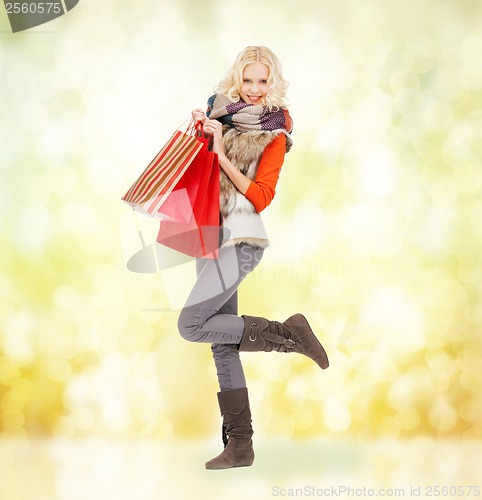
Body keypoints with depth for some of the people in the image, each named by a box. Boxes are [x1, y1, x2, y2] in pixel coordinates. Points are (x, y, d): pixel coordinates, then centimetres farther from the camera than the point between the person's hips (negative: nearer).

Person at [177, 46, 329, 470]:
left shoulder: (274, 135, -3)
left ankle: (287, 333, -4)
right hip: (212, 236, 6)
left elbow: (261, 197, -11)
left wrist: (221, 155, -16)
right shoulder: (222, 113, 11)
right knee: (222, 342, 6)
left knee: (191, 324, -17)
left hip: (240, 239, -6)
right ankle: (240, 446, 12)